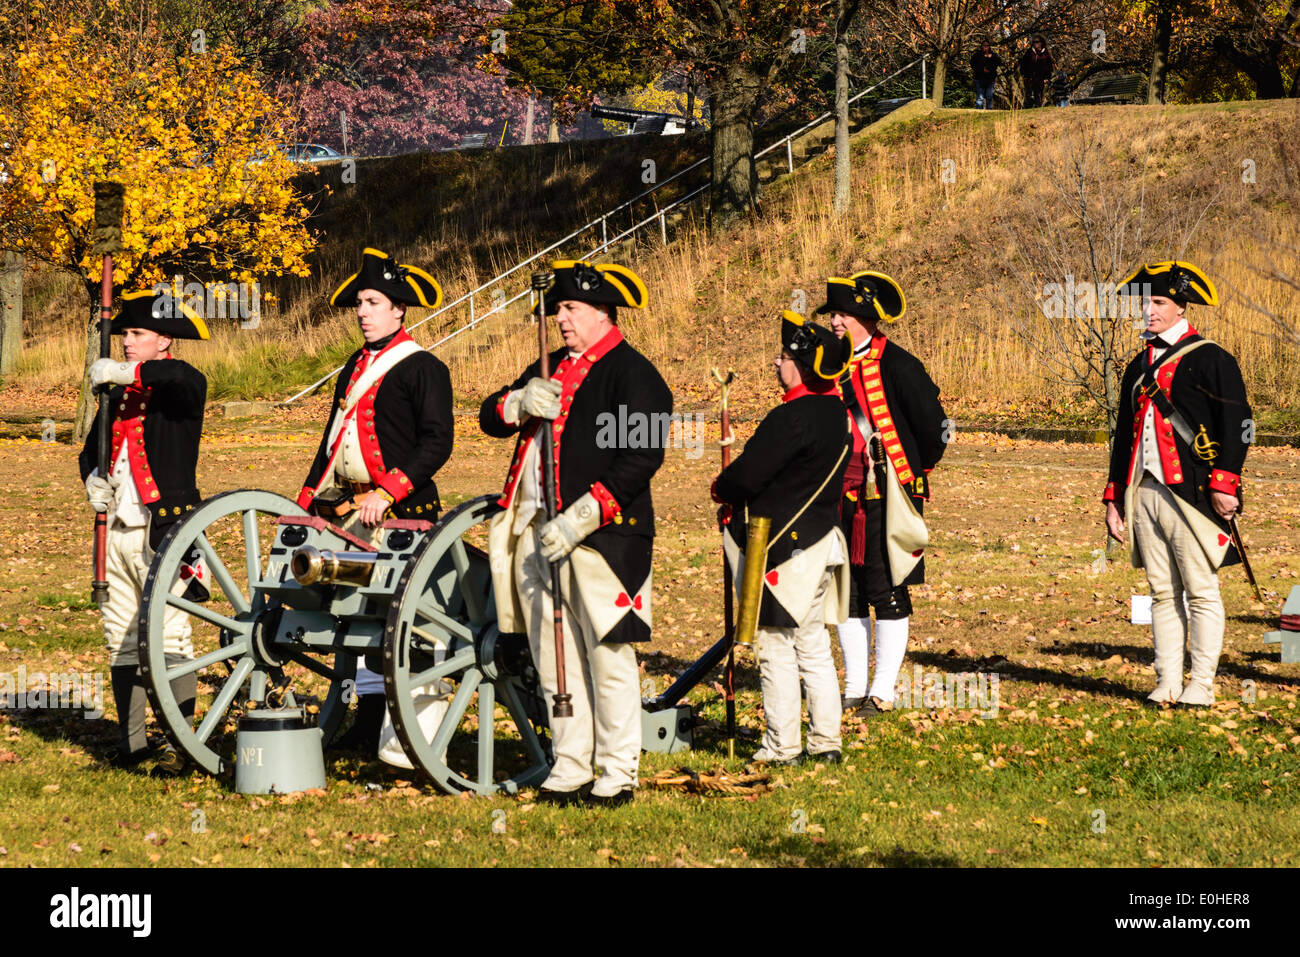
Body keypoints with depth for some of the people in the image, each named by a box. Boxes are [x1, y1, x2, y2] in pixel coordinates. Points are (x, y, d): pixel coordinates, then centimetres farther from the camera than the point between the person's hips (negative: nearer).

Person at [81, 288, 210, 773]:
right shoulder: (118, 395, 17)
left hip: (165, 530, -7)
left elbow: (185, 379, -29)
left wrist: (124, 371, -38)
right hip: (119, 532, 7)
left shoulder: (179, 385, -4)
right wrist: (93, 479, 4)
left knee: (169, 637, -9)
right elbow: (93, 447, 26)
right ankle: (130, 742, 16)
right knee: (121, 639, 9)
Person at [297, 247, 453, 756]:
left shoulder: (423, 367, -5)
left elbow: (437, 442, -14)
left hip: (399, 516, -8)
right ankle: (367, 723, 13)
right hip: (345, 513, 8)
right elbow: (332, 440, 25)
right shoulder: (355, 367, 19)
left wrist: (386, 493, -22)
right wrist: (306, 502, 18)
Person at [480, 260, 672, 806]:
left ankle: (617, 775, 3)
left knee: (608, 657, -3)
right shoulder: (552, 369, 20)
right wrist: (521, 403, -8)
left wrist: (579, 520, -21)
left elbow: (641, 458, -16)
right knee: (555, 661, 10)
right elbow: (490, 418, 17)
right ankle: (569, 771, 17)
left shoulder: (633, 373, -6)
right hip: (536, 534, 8)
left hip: (598, 537, -8)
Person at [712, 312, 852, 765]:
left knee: (776, 647, 0)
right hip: (821, 537, 9)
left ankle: (781, 745, 4)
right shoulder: (837, 415, 9)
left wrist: (721, 488, 2)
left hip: (783, 549, -9)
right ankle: (826, 740, 18)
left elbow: (746, 475, -21)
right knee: (814, 646, 15)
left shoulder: (792, 418, -21)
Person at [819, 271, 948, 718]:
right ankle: (855, 689, 17)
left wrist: (913, 472, 4)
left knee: (888, 594, -2)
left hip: (886, 499, -6)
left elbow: (936, 426, -7)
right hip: (841, 499, 6)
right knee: (846, 593, 9)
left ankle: (883, 692, 3)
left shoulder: (896, 365, -10)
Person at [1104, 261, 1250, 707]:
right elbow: (1124, 436, 22)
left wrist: (1224, 484, -14)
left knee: (1201, 591, -4)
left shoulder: (1210, 360, -2)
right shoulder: (1139, 367, 19)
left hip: (1190, 493, -6)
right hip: (1145, 493, 6)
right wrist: (1114, 499, 17)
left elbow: (1236, 424, -6)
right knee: (1162, 592, 7)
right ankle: (1167, 682, 9)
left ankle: (1201, 684, -1)